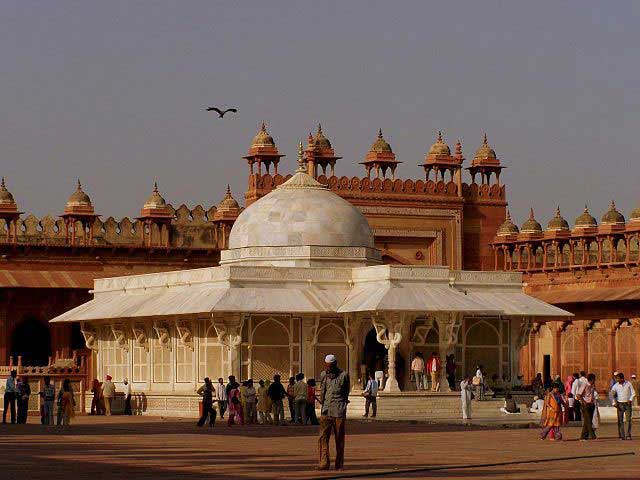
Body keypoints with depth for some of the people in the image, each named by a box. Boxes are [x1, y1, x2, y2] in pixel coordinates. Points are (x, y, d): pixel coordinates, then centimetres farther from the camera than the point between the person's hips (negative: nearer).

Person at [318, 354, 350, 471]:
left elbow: (346, 392, 9)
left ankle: (339, 464, 10)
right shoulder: (324, 375, 10)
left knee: (339, 438, 3)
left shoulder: (343, 375, 0)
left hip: (339, 410, -2)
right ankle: (323, 463, -12)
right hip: (326, 410, 2)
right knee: (323, 437, -9)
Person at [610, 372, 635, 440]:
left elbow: (633, 393, 3)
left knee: (628, 419, -7)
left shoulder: (628, 384, 0)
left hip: (628, 404, -1)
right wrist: (614, 403, -8)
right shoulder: (616, 386, 0)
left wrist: (630, 400, -12)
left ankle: (628, 435, -6)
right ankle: (621, 436, 2)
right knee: (620, 420, -1)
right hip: (620, 404, 1)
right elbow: (611, 395, 3)